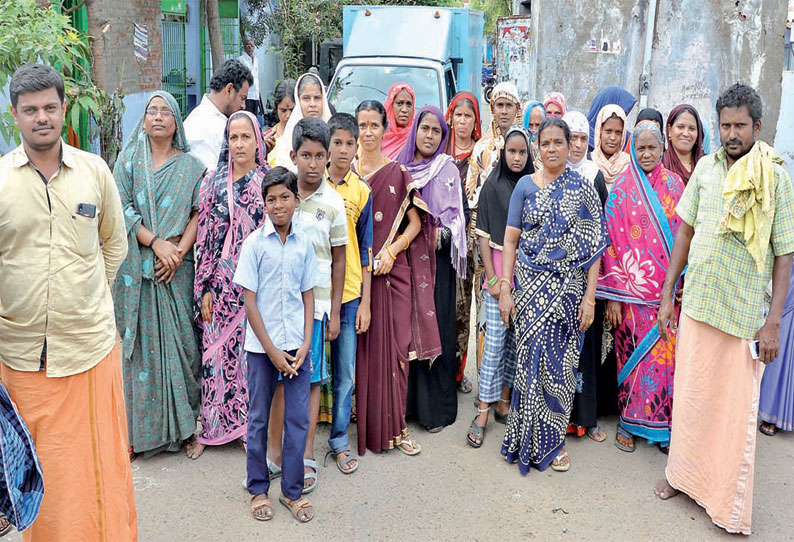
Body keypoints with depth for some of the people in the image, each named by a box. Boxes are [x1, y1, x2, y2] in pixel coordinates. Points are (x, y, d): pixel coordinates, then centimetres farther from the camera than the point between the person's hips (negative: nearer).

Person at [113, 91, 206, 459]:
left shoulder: (190, 165, 8)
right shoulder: (129, 159, 7)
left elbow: (198, 214, 3)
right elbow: (122, 209, -1)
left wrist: (179, 251, -11)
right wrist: (156, 243, -12)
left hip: (176, 267, 0)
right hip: (137, 266, 0)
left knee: (179, 338, 1)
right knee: (140, 339, 1)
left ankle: (183, 422, 11)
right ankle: (140, 428, 10)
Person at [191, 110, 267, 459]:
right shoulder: (214, 182, 7)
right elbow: (205, 235, 4)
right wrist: (205, 288, -1)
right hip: (221, 284, 2)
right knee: (215, 353, 5)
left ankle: (252, 428, 17)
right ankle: (210, 429, 18)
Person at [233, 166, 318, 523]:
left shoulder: (304, 243, 3)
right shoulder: (255, 243, -5)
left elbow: (308, 296, 6)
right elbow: (249, 302, -6)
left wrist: (306, 344, -4)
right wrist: (272, 350, -10)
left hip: (298, 344, 2)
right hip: (262, 345, -2)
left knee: (298, 418, 6)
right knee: (259, 418, 9)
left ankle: (292, 490, 20)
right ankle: (258, 489, 25)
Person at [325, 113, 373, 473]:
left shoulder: (362, 191, 4)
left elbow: (366, 250, 5)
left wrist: (365, 302, 2)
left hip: (349, 293, 1)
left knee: (345, 373, 6)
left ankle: (339, 440, 19)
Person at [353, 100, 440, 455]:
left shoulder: (398, 173, 5)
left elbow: (415, 223, 5)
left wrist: (391, 251, -10)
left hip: (393, 271, -1)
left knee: (394, 345, -2)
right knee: (360, 346, 1)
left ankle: (394, 426, 9)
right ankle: (363, 425, 13)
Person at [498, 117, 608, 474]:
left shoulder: (584, 190, 3)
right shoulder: (526, 186, 5)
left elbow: (593, 247, 0)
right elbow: (510, 240, 3)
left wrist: (590, 297, -6)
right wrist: (505, 290, -4)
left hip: (568, 288, 0)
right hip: (531, 286, 0)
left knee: (560, 362, 4)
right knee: (531, 359, 1)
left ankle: (552, 439, 20)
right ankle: (530, 439, 16)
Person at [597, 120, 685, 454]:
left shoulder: (674, 184, 8)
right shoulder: (622, 187, -1)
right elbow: (613, 240, -4)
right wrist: (613, 295, -9)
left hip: (669, 288, 3)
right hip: (633, 287, -2)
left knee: (666, 353, 5)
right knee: (634, 353, 3)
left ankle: (662, 424, 18)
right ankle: (629, 423, 18)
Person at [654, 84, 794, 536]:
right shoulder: (707, 167, 4)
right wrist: (667, 293, 7)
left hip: (744, 313, -3)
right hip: (696, 304, 3)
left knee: (736, 407, 5)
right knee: (690, 394, 14)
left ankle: (731, 507, 20)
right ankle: (684, 473, 35)